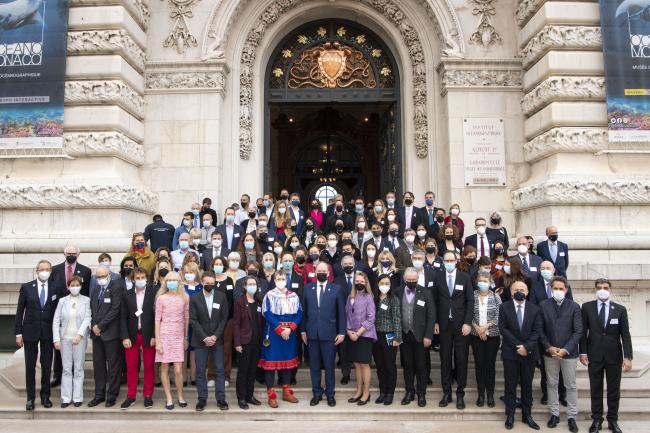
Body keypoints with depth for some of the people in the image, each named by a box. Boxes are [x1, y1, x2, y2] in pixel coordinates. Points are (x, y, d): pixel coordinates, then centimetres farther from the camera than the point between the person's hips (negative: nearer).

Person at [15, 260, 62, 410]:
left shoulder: (56, 288, 1)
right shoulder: (26, 287, -1)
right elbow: (20, 311, 1)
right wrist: (18, 333, -3)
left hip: (48, 332, 1)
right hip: (30, 331, 0)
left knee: (47, 366, 7)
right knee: (30, 366, 6)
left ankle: (45, 396, 21)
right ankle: (30, 398, 17)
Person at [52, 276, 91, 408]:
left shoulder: (86, 300, 0)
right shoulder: (62, 301, 5)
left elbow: (87, 318, -7)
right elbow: (56, 321, 3)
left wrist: (79, 334, -18)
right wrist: (56, 339, -4)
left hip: (80, 338, -1)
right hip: (65, 338, 2)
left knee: (78, 368, 3)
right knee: (66, 369, 5)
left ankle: (77, 398, 11)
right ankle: (66, 398, 13)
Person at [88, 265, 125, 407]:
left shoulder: (116, 287, -7)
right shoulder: (94, 290, 14)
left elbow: (115, 309, -14)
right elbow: (91, 310, 16)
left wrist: (101, 326, -12)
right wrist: (93, 326, 0)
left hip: (111, 332, -6)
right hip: (96, 332, 6)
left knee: (113, 365, 2)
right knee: (98, 365, 10)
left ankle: (112, 395, 11)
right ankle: (99, 394, 20)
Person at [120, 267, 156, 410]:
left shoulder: (153, 293, -3)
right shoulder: (126, 295, 4)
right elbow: (123, 317, 3)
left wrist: (154, 336, -9)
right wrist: (124, 337, -5)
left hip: (149, 335, -2)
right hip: (131, 336, 2)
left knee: (149, 367, 6)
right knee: (131, 367, 7)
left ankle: (148, 395, 17)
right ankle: (131, 396, 18)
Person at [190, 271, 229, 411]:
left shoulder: (221, 296, 1)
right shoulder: (194, 298, -1)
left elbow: (224, 318, 0)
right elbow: (193, 320, -5)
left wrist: (215, 336, -9)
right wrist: (204, 337, -12)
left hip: (217, 339, 1)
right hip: (200, 340, 0)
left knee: (219, 370, 4)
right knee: (200, 371, 5)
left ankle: (221, 399, 12)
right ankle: (202, 399, 15)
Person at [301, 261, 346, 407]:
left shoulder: (337, 289, 1)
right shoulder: (307, 288, 6)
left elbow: (341, 312, 0)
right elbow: (303, 311, 8)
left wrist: (341, 332, -4)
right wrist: (303, 330, 4)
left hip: (329, 334, -2)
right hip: (312, 333, 2)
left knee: (329, 366, 5)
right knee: (314, 366, 9)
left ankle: (330, 394, 19)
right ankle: (317, 393, 22)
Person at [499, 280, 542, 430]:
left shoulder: (535, 309, 4)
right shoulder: (504, 307, -1)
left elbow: (537, 330, -2)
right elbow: (502, 329, -7)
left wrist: (526, 347, -14)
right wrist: (518, 346, -13)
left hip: (529, 353, 2)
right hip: (510, 352, -1)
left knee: (527, 385, 9)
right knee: (510, 385, 5)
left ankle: (527, 415, 19)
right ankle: (510, 415, 13)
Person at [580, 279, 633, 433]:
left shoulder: (620, 309, 0)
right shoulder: (587, 307, -1)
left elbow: (625, 335, -2)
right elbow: (583, 331, 1)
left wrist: (628, 357, -10)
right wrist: (583, 352, -5)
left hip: (614, 356, 1)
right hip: (594, 355, 0)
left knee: (614, 390, 10)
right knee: (595, 389, 8)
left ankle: (613, 421, 23)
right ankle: (597, 420, 19)